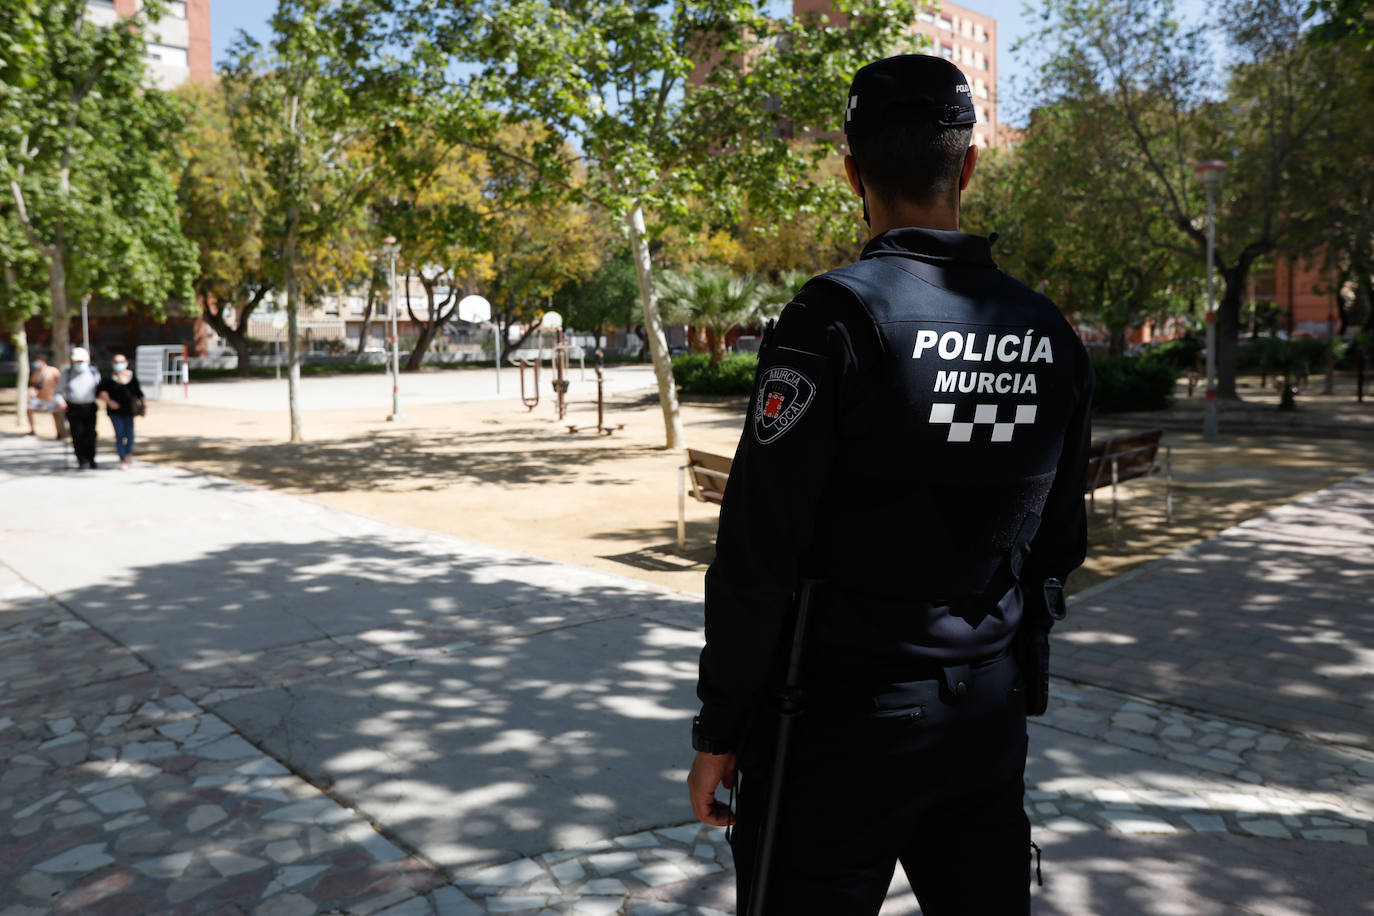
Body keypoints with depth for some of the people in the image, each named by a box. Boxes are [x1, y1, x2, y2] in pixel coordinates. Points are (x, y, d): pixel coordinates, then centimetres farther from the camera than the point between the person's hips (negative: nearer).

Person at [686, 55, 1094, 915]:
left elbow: (758, 551, -17)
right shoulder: (1050, 334, 3)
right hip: (991, 715, 6)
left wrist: (720, 728, -7)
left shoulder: (838, 316, -16)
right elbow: (1058, 546, 11)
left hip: (846, 718, -6)